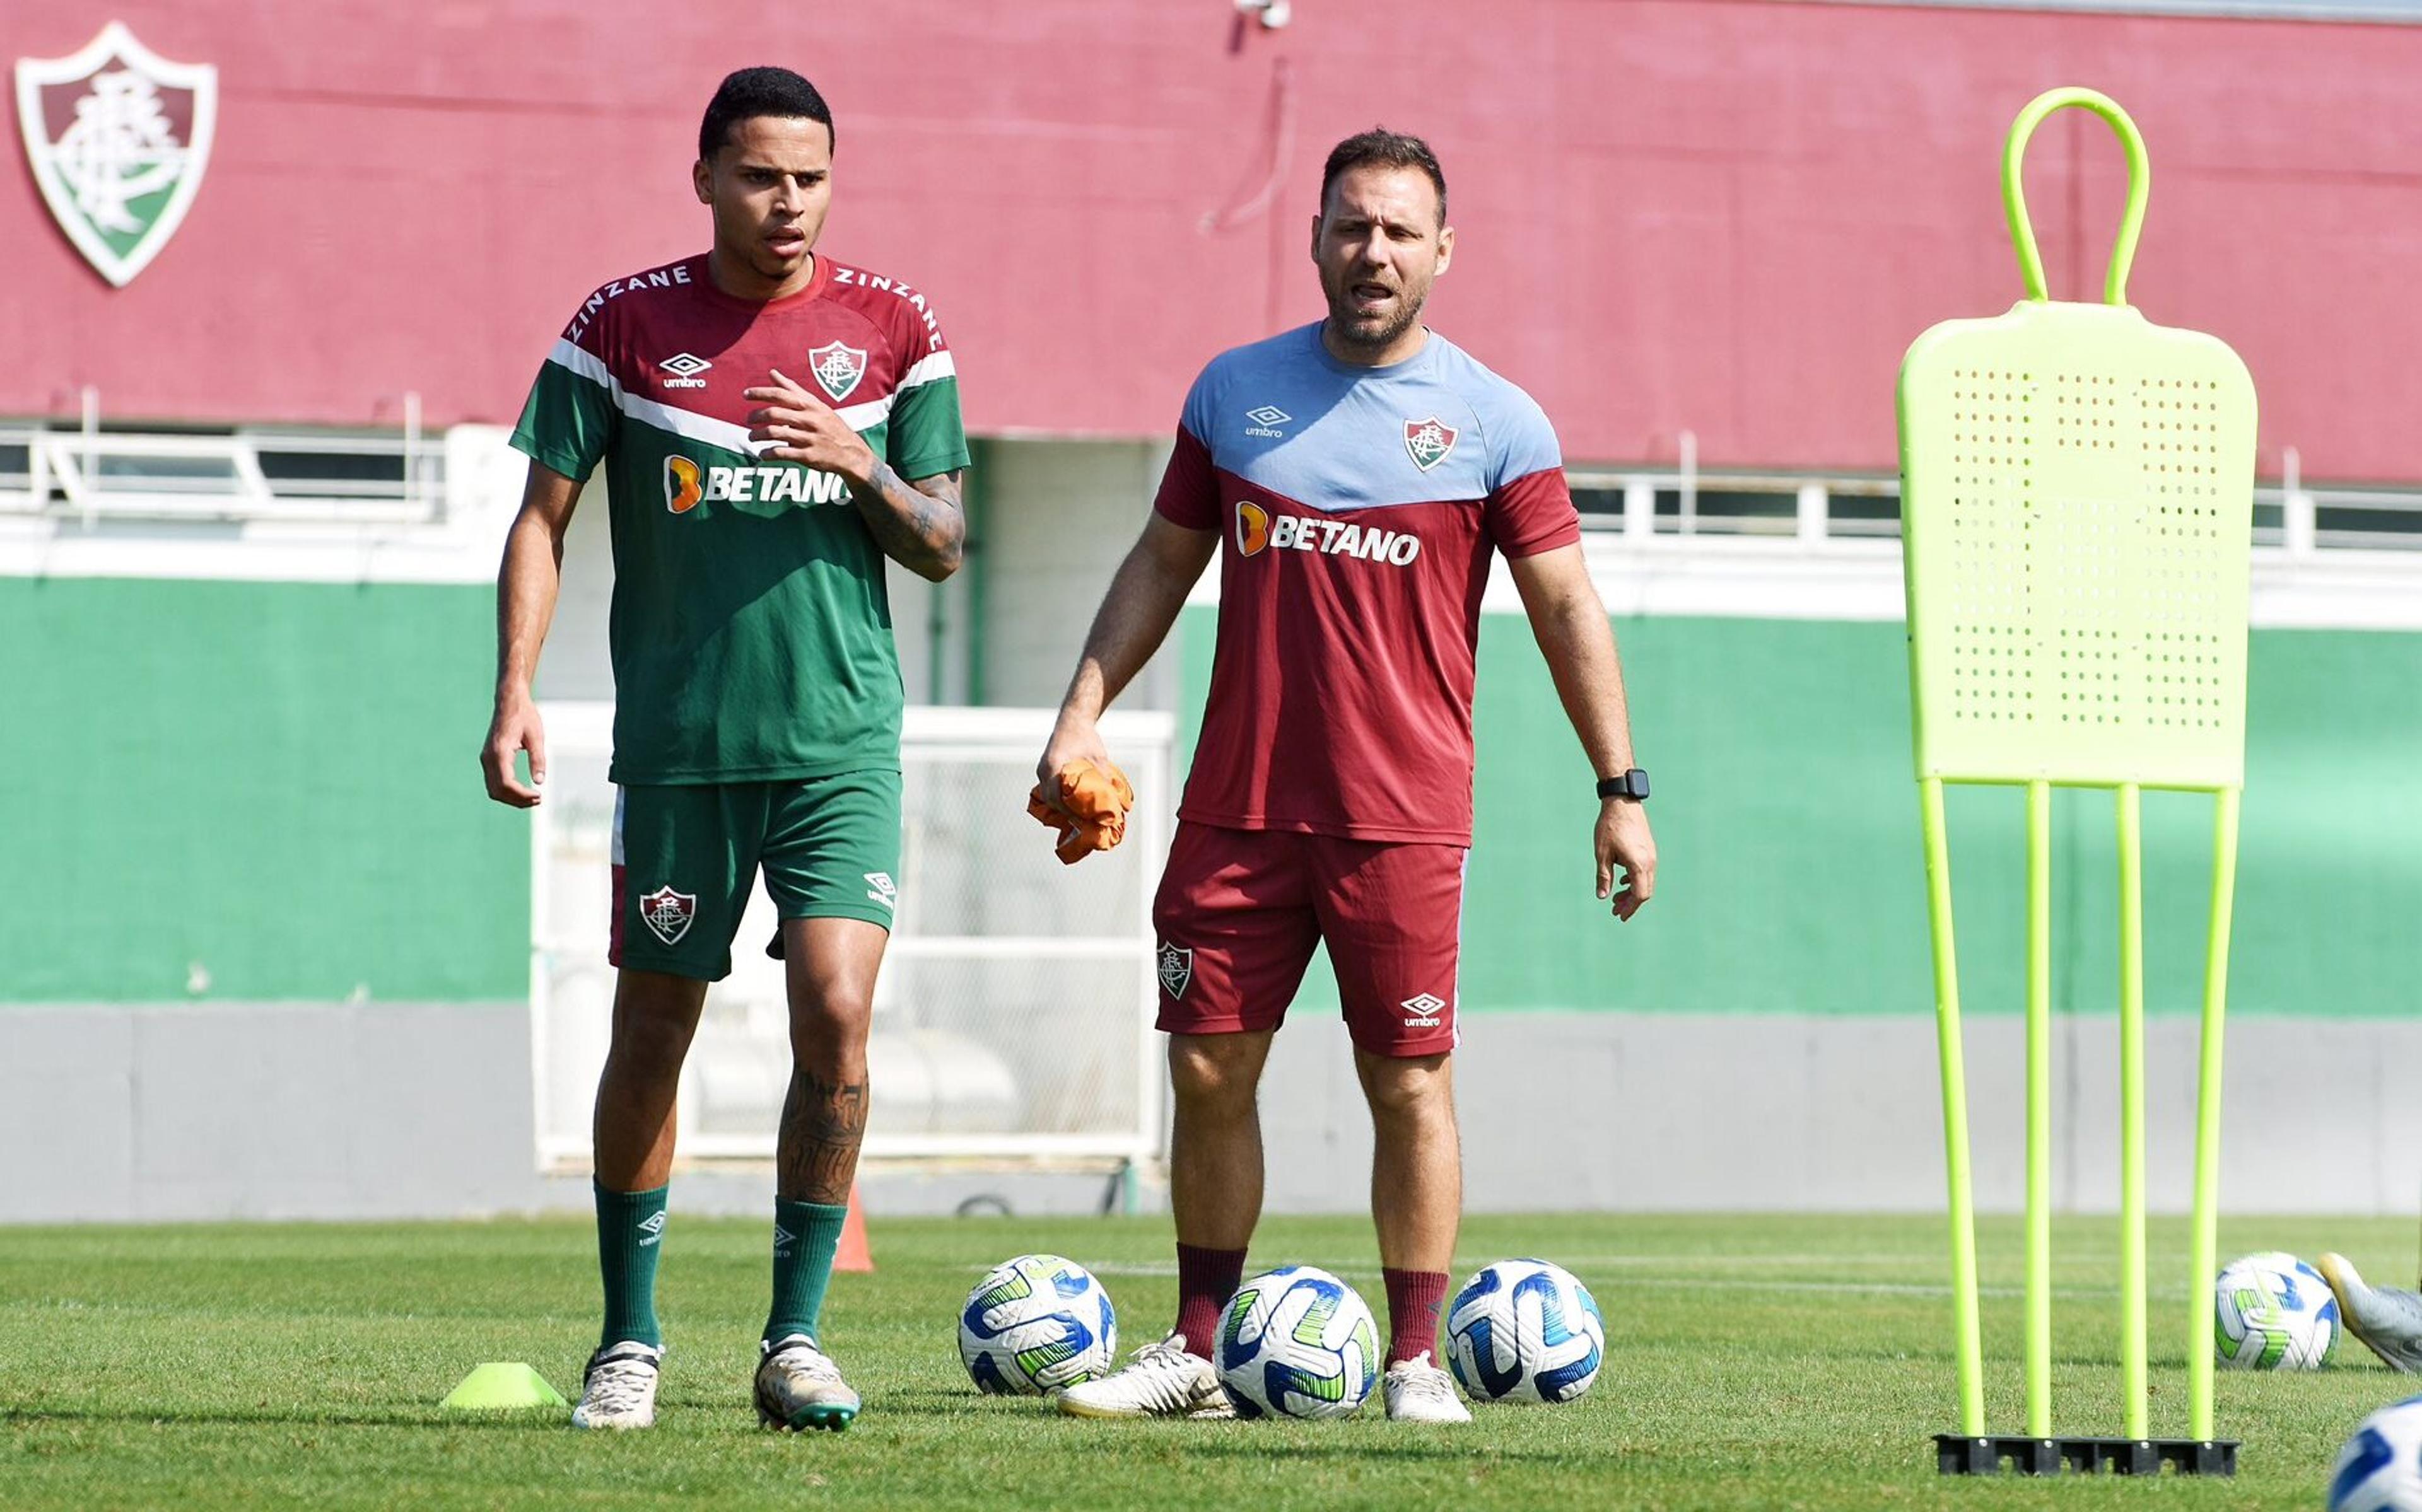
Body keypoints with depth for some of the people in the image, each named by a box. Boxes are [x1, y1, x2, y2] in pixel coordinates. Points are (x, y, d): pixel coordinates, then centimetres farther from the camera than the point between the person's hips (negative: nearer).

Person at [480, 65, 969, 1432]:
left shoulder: (894, 329, 4)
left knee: (837, 1015, -13)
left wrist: (861, 468, -13)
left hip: (842, 739, 0)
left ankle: (796, 1337, -1)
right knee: (651, 1036, 5)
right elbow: (544, 517, 5)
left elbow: (944, 549, 7)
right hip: (677, 742, 0)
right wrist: (517, 690, -6)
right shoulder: (626, 326, 2)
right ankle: (630, 1342, 19)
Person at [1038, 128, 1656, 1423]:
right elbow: (1162, 562, 17)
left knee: (1411, 1085, -2)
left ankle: (1416, 1357, 6)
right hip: (1237, 803, 3)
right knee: (1208, 1069, 5)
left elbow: (1565, 609, 1)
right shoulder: (1237, 390, 9)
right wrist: (1083, 711, 9)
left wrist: (1620, 790, -3)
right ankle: (1198, 1353, 15)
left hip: (1402, 817, -3)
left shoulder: (1495, 423, 0)